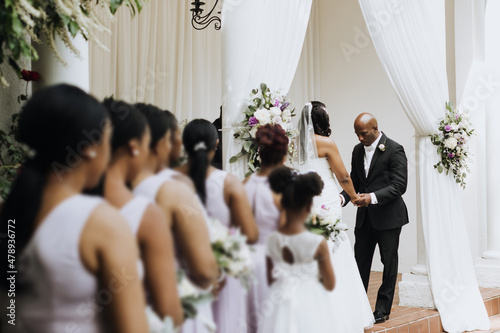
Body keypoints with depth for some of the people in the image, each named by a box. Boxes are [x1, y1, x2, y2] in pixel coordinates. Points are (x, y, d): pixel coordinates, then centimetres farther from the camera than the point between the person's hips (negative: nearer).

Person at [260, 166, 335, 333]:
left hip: (279, 308, 3)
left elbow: (270, 280, 4)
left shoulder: (271, 240, -7)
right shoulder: (318, 243, -16)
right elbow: (330, 285, -8)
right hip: (310, 308, -3)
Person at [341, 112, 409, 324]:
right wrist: (342, 198, -8)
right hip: (365, 216, 6)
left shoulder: (394, 150, -13)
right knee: (360, 261, 7)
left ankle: (383, 309, 17)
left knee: (389, 262, 7)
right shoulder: (358, 150, 7)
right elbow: (354, 181, 11)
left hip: (388, 216, -6)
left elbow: (399, 185, -17)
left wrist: (373, 197, -27)